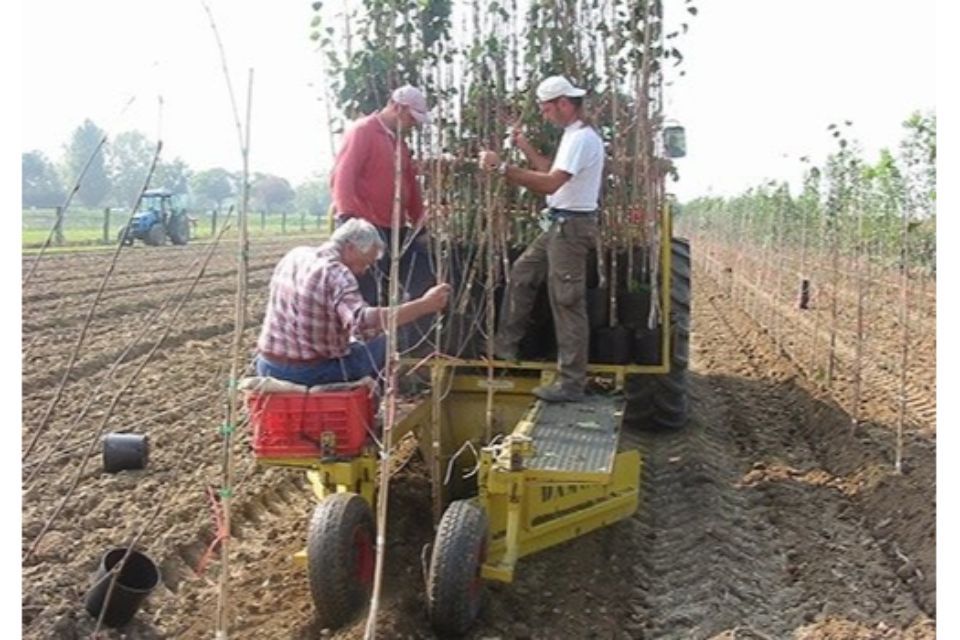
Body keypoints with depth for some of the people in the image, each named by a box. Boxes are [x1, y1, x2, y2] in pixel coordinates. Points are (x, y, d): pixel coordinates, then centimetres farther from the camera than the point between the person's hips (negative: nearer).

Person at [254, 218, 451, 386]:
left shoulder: (295, 255, 5)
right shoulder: (336, 273, -21)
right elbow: (363, 323, -36)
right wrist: (424, 305, -37)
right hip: (309, 375, -8)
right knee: (382, 344, 6)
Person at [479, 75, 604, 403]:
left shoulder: (582, 138, -20)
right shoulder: (574, 136, 14)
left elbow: (550, 183, -30)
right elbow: (554, 174, 20)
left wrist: (503, 168, -31)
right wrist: (526, 148, 16)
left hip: (571, 226, -11)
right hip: (561, 224, 11)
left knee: (568, 303, -6)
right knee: (522, 274, 19)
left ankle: (571, 383, 2)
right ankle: (505, 344, 29)